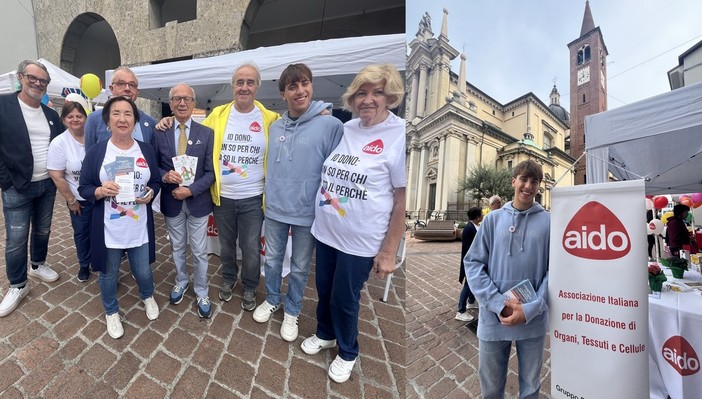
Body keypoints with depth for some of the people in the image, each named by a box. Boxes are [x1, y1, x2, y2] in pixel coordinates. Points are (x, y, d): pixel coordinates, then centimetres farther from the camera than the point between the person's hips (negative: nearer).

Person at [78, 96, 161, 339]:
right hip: (108, 228, -1)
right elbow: (83, 188, -2)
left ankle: (148, 297, 46)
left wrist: (151, 193, -14)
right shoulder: (95, 151, -6)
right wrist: (101, 191, -23)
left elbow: (156, 181, 7)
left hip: (139, 227, 1)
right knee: (109, 273, 16)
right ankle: (111, 312, 41)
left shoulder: (146, 150, 0)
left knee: (143, 272, 13)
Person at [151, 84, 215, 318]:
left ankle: (201, 293, 26)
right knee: (176, 247, 19)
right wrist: (164, 175, -17)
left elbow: (210, 172, -7)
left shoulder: (206, 133, -6)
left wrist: (190, 190, -18)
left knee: (199, 251, 8)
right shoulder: (160, 133, -1)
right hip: (171, 202, 2)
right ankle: (181, 282, 43)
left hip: (197, 201, -2)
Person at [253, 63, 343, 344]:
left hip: (308, 213, -4)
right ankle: (272, 300, 45)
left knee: (300, 267, 14)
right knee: (272, 260, 19)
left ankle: (292, 311, 37)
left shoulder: (331, 126, -14)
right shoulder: (275, 127, 3)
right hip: (275, 209, 4)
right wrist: (269, 198, 15)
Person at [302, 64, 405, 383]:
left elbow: (403, 200, -15)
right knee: (324, 291, 22)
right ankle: (325, 334, 51)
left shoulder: (399, 136, -16)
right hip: (325, 232, 6)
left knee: (344, 300, 12)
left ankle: (347, 353, 41)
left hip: (360, 242, -5)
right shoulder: (345, 128, 3)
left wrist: (388, 252, -14)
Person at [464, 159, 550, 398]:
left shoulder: (549, 222, 0)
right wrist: (499, 304, -14)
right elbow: (473, 263, -4)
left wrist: (530, 309, -15)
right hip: (493, 318, 0)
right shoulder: (493, 219, 1)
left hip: (534, 320, 0)